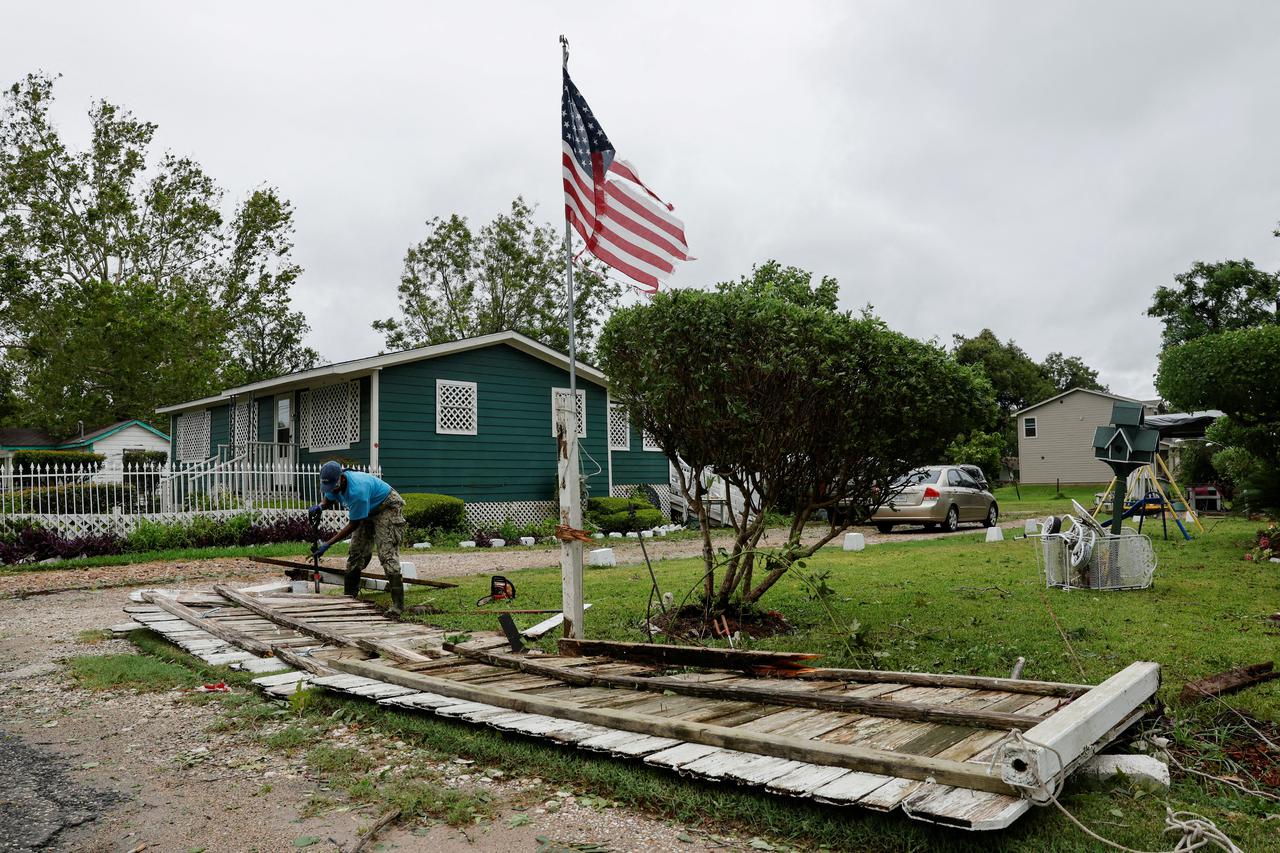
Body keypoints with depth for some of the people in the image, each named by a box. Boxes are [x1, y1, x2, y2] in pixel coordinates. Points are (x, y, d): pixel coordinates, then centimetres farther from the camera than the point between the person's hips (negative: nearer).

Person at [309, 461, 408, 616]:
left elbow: (353, 525, -29)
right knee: (355, 553, 6)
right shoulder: (334, 483, -13)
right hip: (368, 511, 9)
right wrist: (320, 506, -18)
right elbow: (328, 500, 8)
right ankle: (349, 596, 17)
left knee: (387, 555, -19)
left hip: (388, 506, -9)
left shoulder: (357, 490, -38)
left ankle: (398, 604, -20)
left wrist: (327, 544, -28)